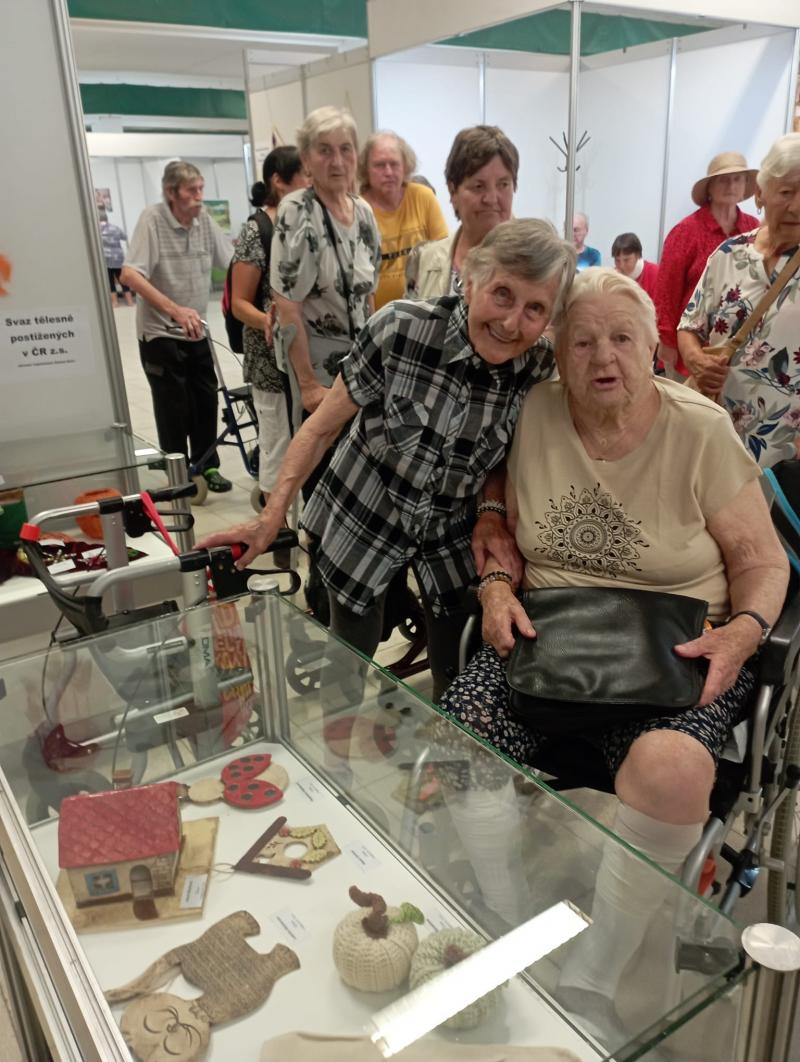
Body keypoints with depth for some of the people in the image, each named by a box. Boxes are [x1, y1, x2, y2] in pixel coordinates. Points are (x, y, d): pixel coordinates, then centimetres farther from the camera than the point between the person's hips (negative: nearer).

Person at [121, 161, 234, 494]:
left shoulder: (204, 219, -2)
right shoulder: (152, 219, -16)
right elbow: (130, 275, -25)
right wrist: (175, 310, -35)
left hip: (197, 331, 5)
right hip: (160, 333, -5)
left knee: (206, 402, 9)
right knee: (174, 409, 2)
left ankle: (206, 467, 26)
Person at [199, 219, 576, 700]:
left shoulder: (542, 369, -17)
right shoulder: (399, 328, -25)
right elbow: (322, 427, -13)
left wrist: (494, 510, -16)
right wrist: (272, 517, -14)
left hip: (454, 534, 2)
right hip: (362, 519, -2)